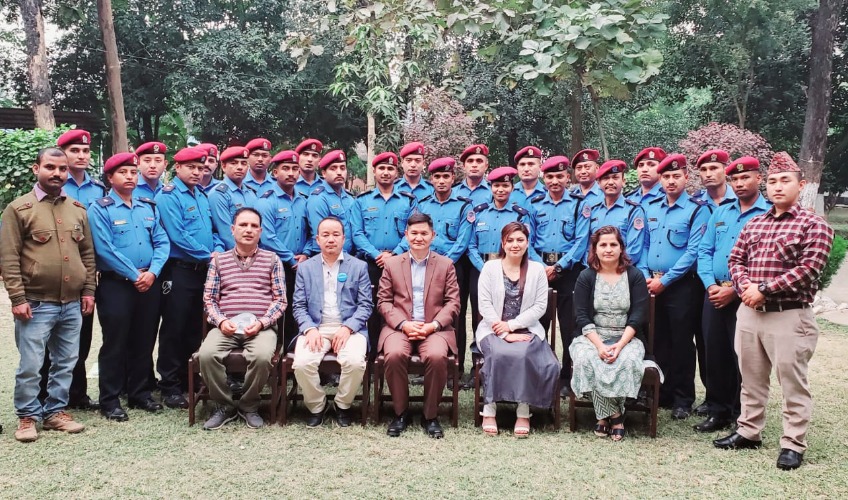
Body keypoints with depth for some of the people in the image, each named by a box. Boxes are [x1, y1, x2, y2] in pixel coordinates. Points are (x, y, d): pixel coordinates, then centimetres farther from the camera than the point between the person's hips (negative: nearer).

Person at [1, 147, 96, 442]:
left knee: (66, 363, 11)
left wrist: (88, 290, 8)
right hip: (36, 304, -5)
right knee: (30, 366, 0)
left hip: (72, 304, 5)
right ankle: (27, 417, 16)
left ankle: (56, 412, 24)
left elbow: (87, 253, 15)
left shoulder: (77, 210, 11)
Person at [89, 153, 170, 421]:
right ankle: (110, 400, 10)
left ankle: (141, 393, 23)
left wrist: (152, 272, -9)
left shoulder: (149, 206, 11)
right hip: (116, 284, -5)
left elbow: (162, 241, 6)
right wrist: (134, 276, -14)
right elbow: (105, 250, -14)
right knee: (115, 343, 1)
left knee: (144, 341, 11)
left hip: (150, 283, 5)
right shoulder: (100, 209, -5)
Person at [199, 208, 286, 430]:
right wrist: (221, 321, -8)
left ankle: (249, 406, -6)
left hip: (261, 327, -1)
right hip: (226, 327, 2)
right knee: (206, 354, -29)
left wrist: (261, 323, -10)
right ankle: (225, 405, -5)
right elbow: (209, 299, 11)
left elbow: (280, 300, 6)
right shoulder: (219, 260, 15)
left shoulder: (272, 259, 12)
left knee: (262, 356, -33)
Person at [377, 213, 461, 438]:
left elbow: (453, 302, 5)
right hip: (399, 327, 1)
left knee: (437, 356, -32)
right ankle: (401, 412, -9)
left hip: (435, 328, 0)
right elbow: (384, 301, 6)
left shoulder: (446, 265, 12)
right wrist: (403, 324, -11)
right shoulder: (391, 264, 13)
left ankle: (430, 415, -11)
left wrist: (434, 325, -12)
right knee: (394, 354, -32)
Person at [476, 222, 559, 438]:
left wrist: (511, 325, -10)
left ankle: (524, 411, -21)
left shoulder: (537, 269, 8)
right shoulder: (490, 267, 5)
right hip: (494, 329, 0)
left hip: (526, 329, 1)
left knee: (523, 354, -32)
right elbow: (485, 305, -2)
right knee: (499, 354, -32)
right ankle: (489, 409, -21)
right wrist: (504, 333, -13)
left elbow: (540, 307, 1)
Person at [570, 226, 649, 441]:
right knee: (586, 359, -33)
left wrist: (620, 345, -19)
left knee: (628, 361, -33)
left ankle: (604, 415, -14)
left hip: (626, 337, 0)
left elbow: (638, 316, -4)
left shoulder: (635, 276, 4)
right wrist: (599, 345, -19)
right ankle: (615, 415, -19)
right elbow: (582, 316, -4)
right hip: (591, 336, 0)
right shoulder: (586, 276, 4)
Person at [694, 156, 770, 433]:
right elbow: (704, 251, 11)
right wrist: (711, 286, -4)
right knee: (715, 354, 10)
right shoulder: (720, 212, 14)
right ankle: (718, 411, 23)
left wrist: (734, 290, -16)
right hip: (714, 295, 5)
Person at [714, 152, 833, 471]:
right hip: (749, 312, 6)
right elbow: (736, 259, 12)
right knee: (751, 377, 15)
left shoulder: (814, 225, -6)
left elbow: (808, 269, -16)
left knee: (792, 383, 2)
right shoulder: (753, 224, 13)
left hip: (790, 315, -6)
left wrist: (765, 289, -18)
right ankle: (748, 432, 28)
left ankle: (793, 444, 12)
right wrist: (744, 287, -8)